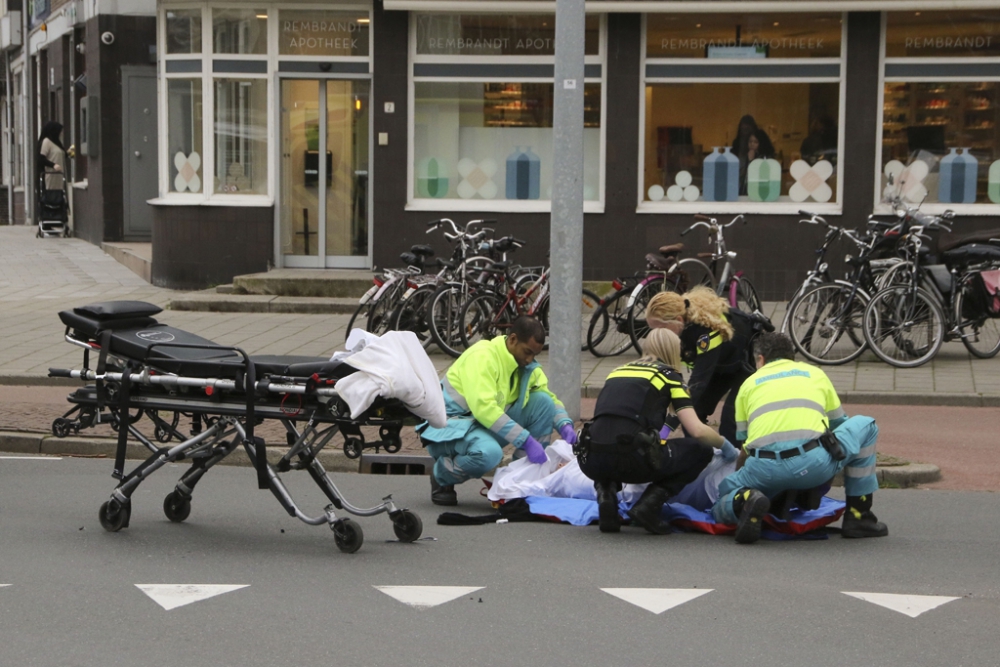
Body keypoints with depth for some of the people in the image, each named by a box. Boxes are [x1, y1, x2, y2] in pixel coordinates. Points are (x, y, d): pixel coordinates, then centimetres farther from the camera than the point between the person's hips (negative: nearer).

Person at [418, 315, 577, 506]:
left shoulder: (527, 366, 4)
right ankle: (442, 476, -7)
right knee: (489, 453, -40)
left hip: (491, 427, 8)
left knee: (542, 401, -9)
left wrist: (565, 426, -10)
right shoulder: (482, 356, -21)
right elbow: (484, 408, -33)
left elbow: (550, 398, 12)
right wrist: (526, 440, -36)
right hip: (452, 425, -8)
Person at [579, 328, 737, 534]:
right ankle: (649, 504, 0)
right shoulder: (668, 375, 11)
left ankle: (606, 495, 10)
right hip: (630, 461, -5)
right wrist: (725, 445, 22)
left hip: (591, 462, 5)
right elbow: (697, 431, 2)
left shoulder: (618, 371, 25)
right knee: (701, 451, 17)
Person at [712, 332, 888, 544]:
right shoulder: (815, 374, 29)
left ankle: (744, 500, -11)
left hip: (764, 469, 0)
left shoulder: (749, 383, 29)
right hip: (814, 463, 0)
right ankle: (858, 517, 24)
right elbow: (838, 423, 41)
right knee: (865, 426, 27)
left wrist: (738, 475, 53)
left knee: (721, 506, 28)